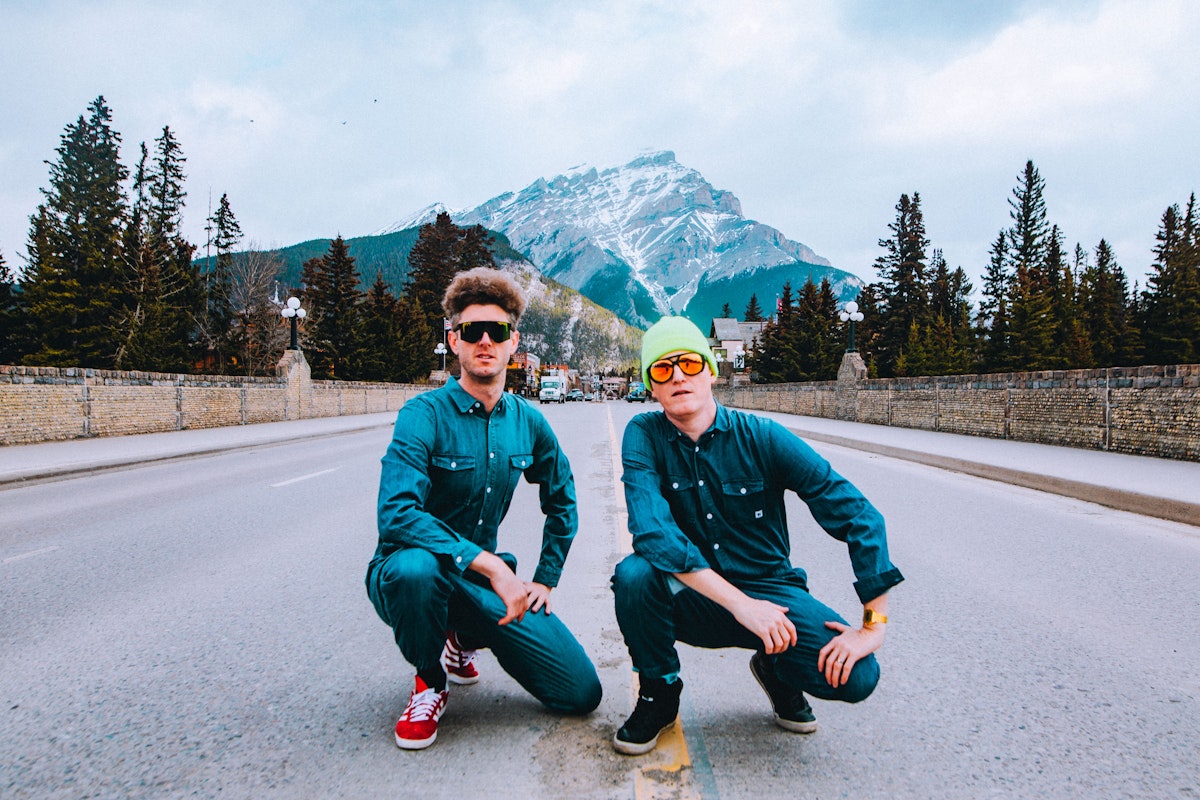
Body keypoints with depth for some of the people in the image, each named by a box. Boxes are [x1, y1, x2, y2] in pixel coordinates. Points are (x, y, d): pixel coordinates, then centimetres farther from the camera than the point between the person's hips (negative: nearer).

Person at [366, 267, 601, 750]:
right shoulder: (425, 415, -17)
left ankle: (464, 640, 22)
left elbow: (561, 502, 15)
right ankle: (429, 680, -6)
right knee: (414, 565, -42)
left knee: (581, 693, -4)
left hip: (484, 582, 4)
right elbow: (397, 514, -30)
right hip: (409, 577, -4)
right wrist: (491, 564, -33)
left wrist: (544, 580, 8)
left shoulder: (528, 422, 0)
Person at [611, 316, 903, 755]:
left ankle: (776, 670, 14)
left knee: (855, 676, -23)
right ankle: (658, 693, -1)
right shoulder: (643, 435, -11)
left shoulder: (763, 438, -12)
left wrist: (873, 623, -19)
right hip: (692, 599, 0)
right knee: (633, 573, -31)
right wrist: (740, 604, -31)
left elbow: (859, 516, -13)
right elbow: (651, 530, -26)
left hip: (769, 589, 1)